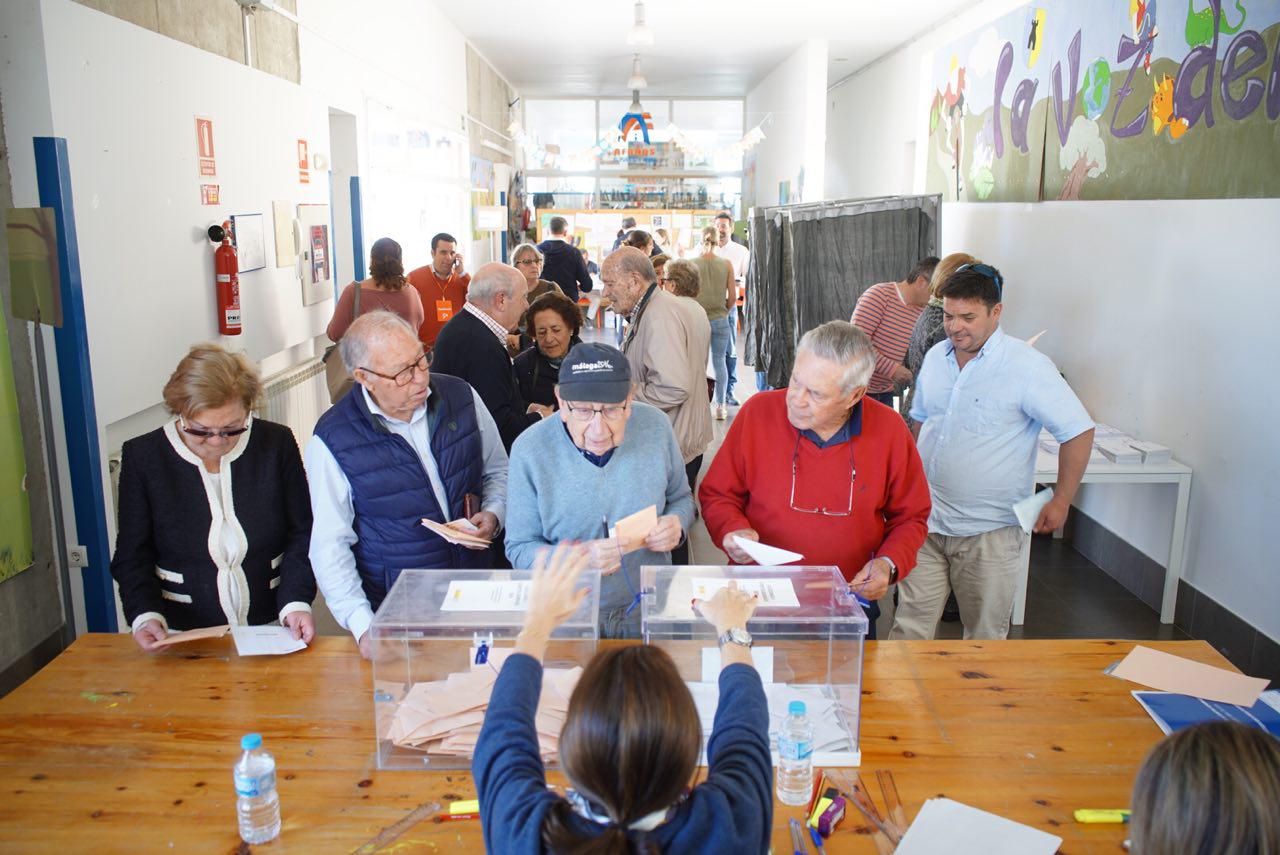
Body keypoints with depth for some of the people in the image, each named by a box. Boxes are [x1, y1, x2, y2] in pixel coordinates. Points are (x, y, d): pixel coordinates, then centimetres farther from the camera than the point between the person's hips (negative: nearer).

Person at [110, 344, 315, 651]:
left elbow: (301, 536, 2)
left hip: (271, 626, 0)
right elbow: (132, 556, 3)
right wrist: (146, 615, -15)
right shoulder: (143, 455, -2)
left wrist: (296, 603, -12)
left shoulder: (277, 443, -1)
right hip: (183, 637, 0)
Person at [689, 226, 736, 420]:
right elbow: (733, 296, 1)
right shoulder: (726, 264, -2)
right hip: (720, 319, 1)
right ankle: (721, 406, 14)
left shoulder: (691, 263, -6)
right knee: (720, 360, 10)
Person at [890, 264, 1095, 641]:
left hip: (989, 530, -4)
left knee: (984, 637, 9)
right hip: (926, 521, 5)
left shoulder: (1028, 366, -12)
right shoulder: (935, 357, 7)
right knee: (910, 627, 9)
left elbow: (1078, 430, -9)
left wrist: (1061, 501, -9)